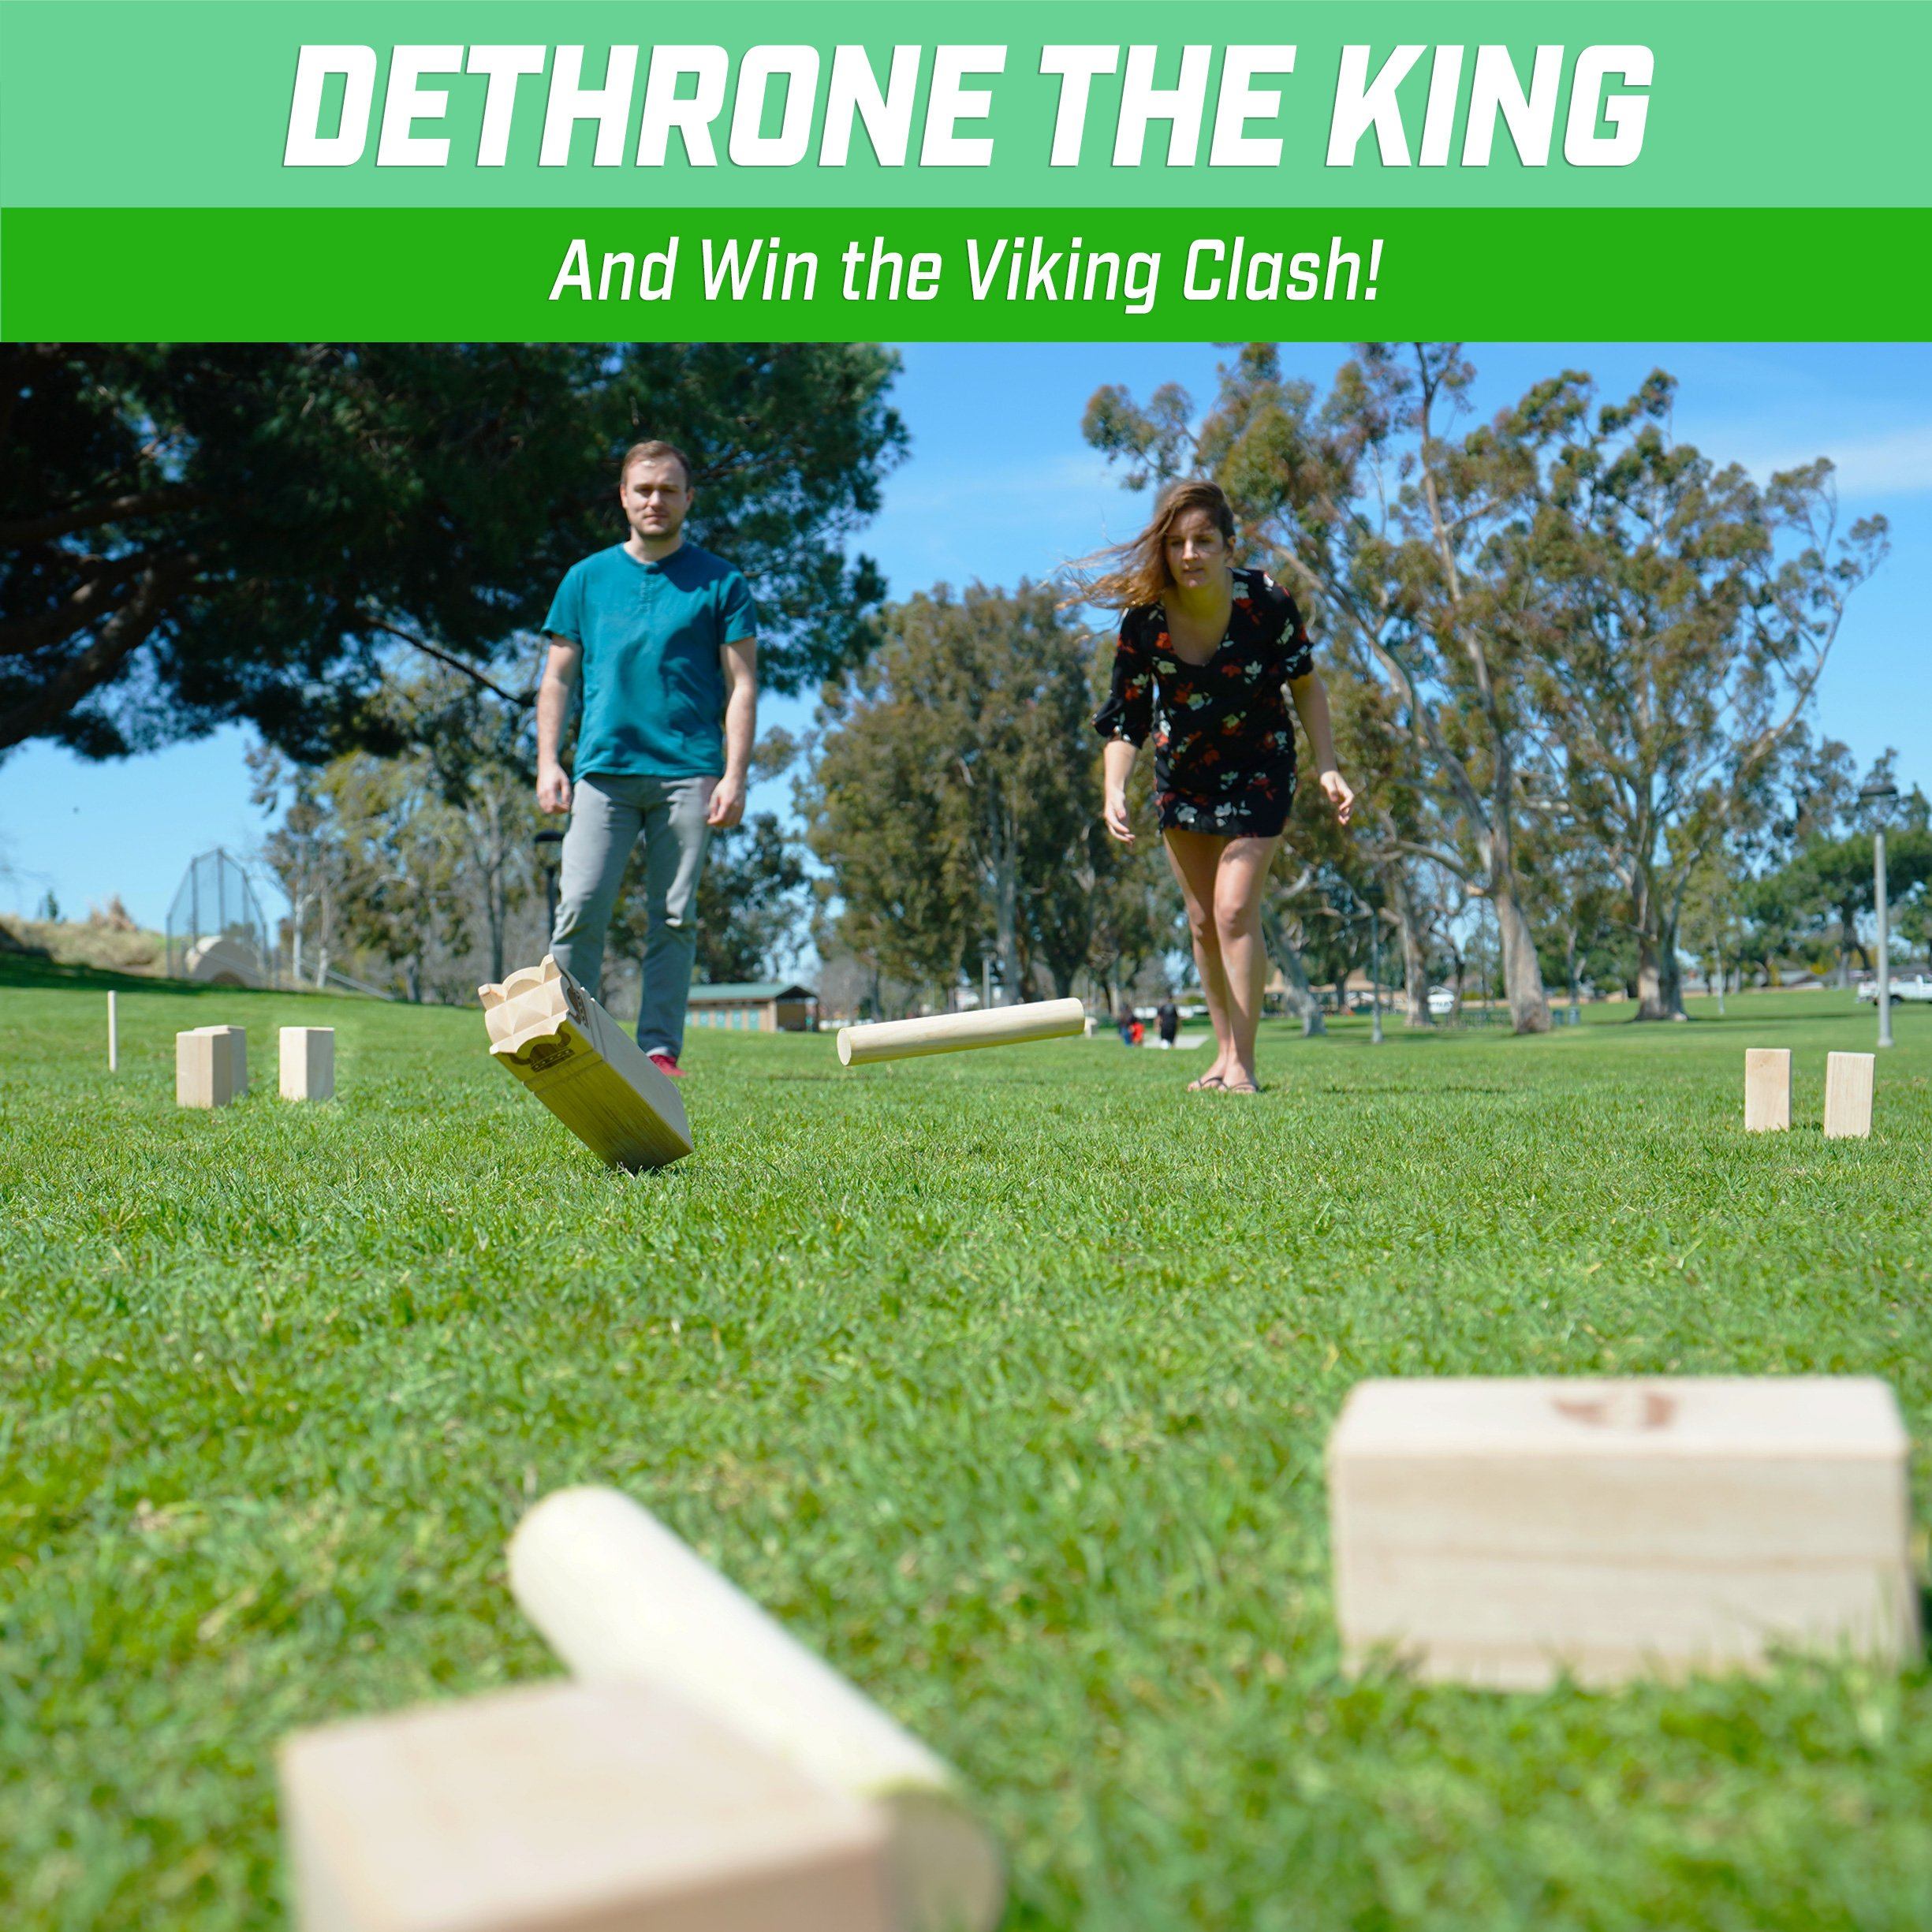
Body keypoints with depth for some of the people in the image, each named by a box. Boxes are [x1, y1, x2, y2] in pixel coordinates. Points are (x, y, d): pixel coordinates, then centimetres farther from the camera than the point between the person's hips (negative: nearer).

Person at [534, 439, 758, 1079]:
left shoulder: (720, 583, 8)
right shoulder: (586, 578, 14)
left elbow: (741, 684, 4)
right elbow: (558, 677, 15)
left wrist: (735, 775, -6)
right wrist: (548, 762, 3)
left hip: (688, 772, -1)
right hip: (603, 768, 1)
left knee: (675, 918, 0)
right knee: (580, 908, -8)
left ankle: (660, 1048, 5)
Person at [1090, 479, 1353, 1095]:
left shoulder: (1266, 602, -22)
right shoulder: (1143, 618, -19)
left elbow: (1304, 682, -6)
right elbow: (1124, 719, -12)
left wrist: (1328, 768, -13)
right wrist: (1113, 790, -29)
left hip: (1257, 770, -3)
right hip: (1182, 772, 3)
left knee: (1235, 909, -15)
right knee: (1202, 921, 10)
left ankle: (1243, 1063, -5)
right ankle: (1225, 1052, 25)